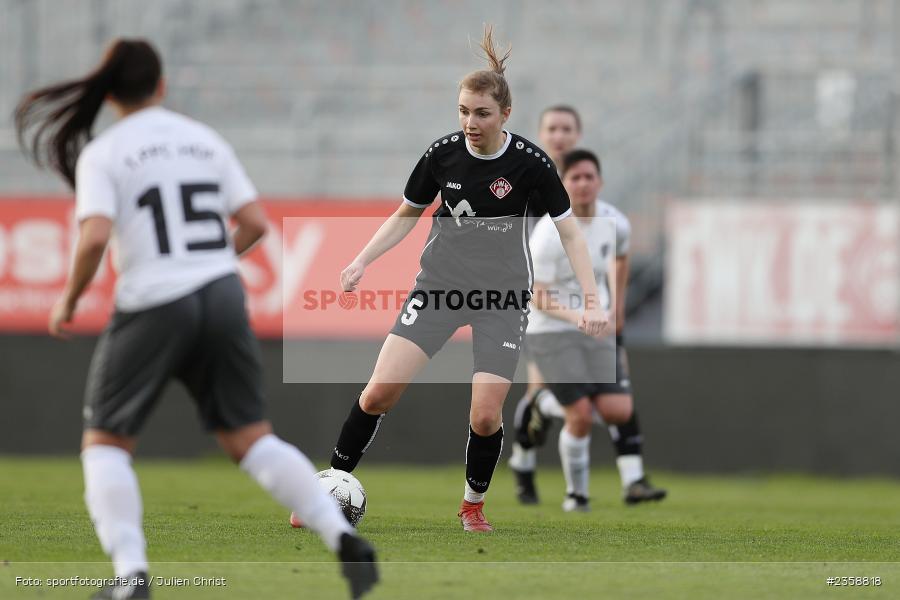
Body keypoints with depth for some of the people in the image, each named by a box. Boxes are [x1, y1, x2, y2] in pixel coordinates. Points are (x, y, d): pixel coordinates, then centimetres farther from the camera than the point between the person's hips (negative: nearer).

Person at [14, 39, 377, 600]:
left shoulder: (100, 155, -2)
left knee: (106, 442, 10)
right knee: (251, 437, 10)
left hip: (152, 306, -4)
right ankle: (343, 536, -8)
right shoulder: (205, 140, 11)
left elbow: (95, 236, -16)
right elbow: (255, 222, 9)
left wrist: (68, 301, -2)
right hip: (223, 297, 4)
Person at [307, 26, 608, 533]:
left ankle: (474, 504, 17)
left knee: (486, 417, -10)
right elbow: (406, 215, 10)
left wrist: (593, 300, -13)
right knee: (379, 393, -11)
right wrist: (362, 262, -2)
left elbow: (569, 231, -5)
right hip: (440, 284, 2)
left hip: (503, 298, -2)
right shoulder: (442, 154, -7)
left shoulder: (530, 163, -13)